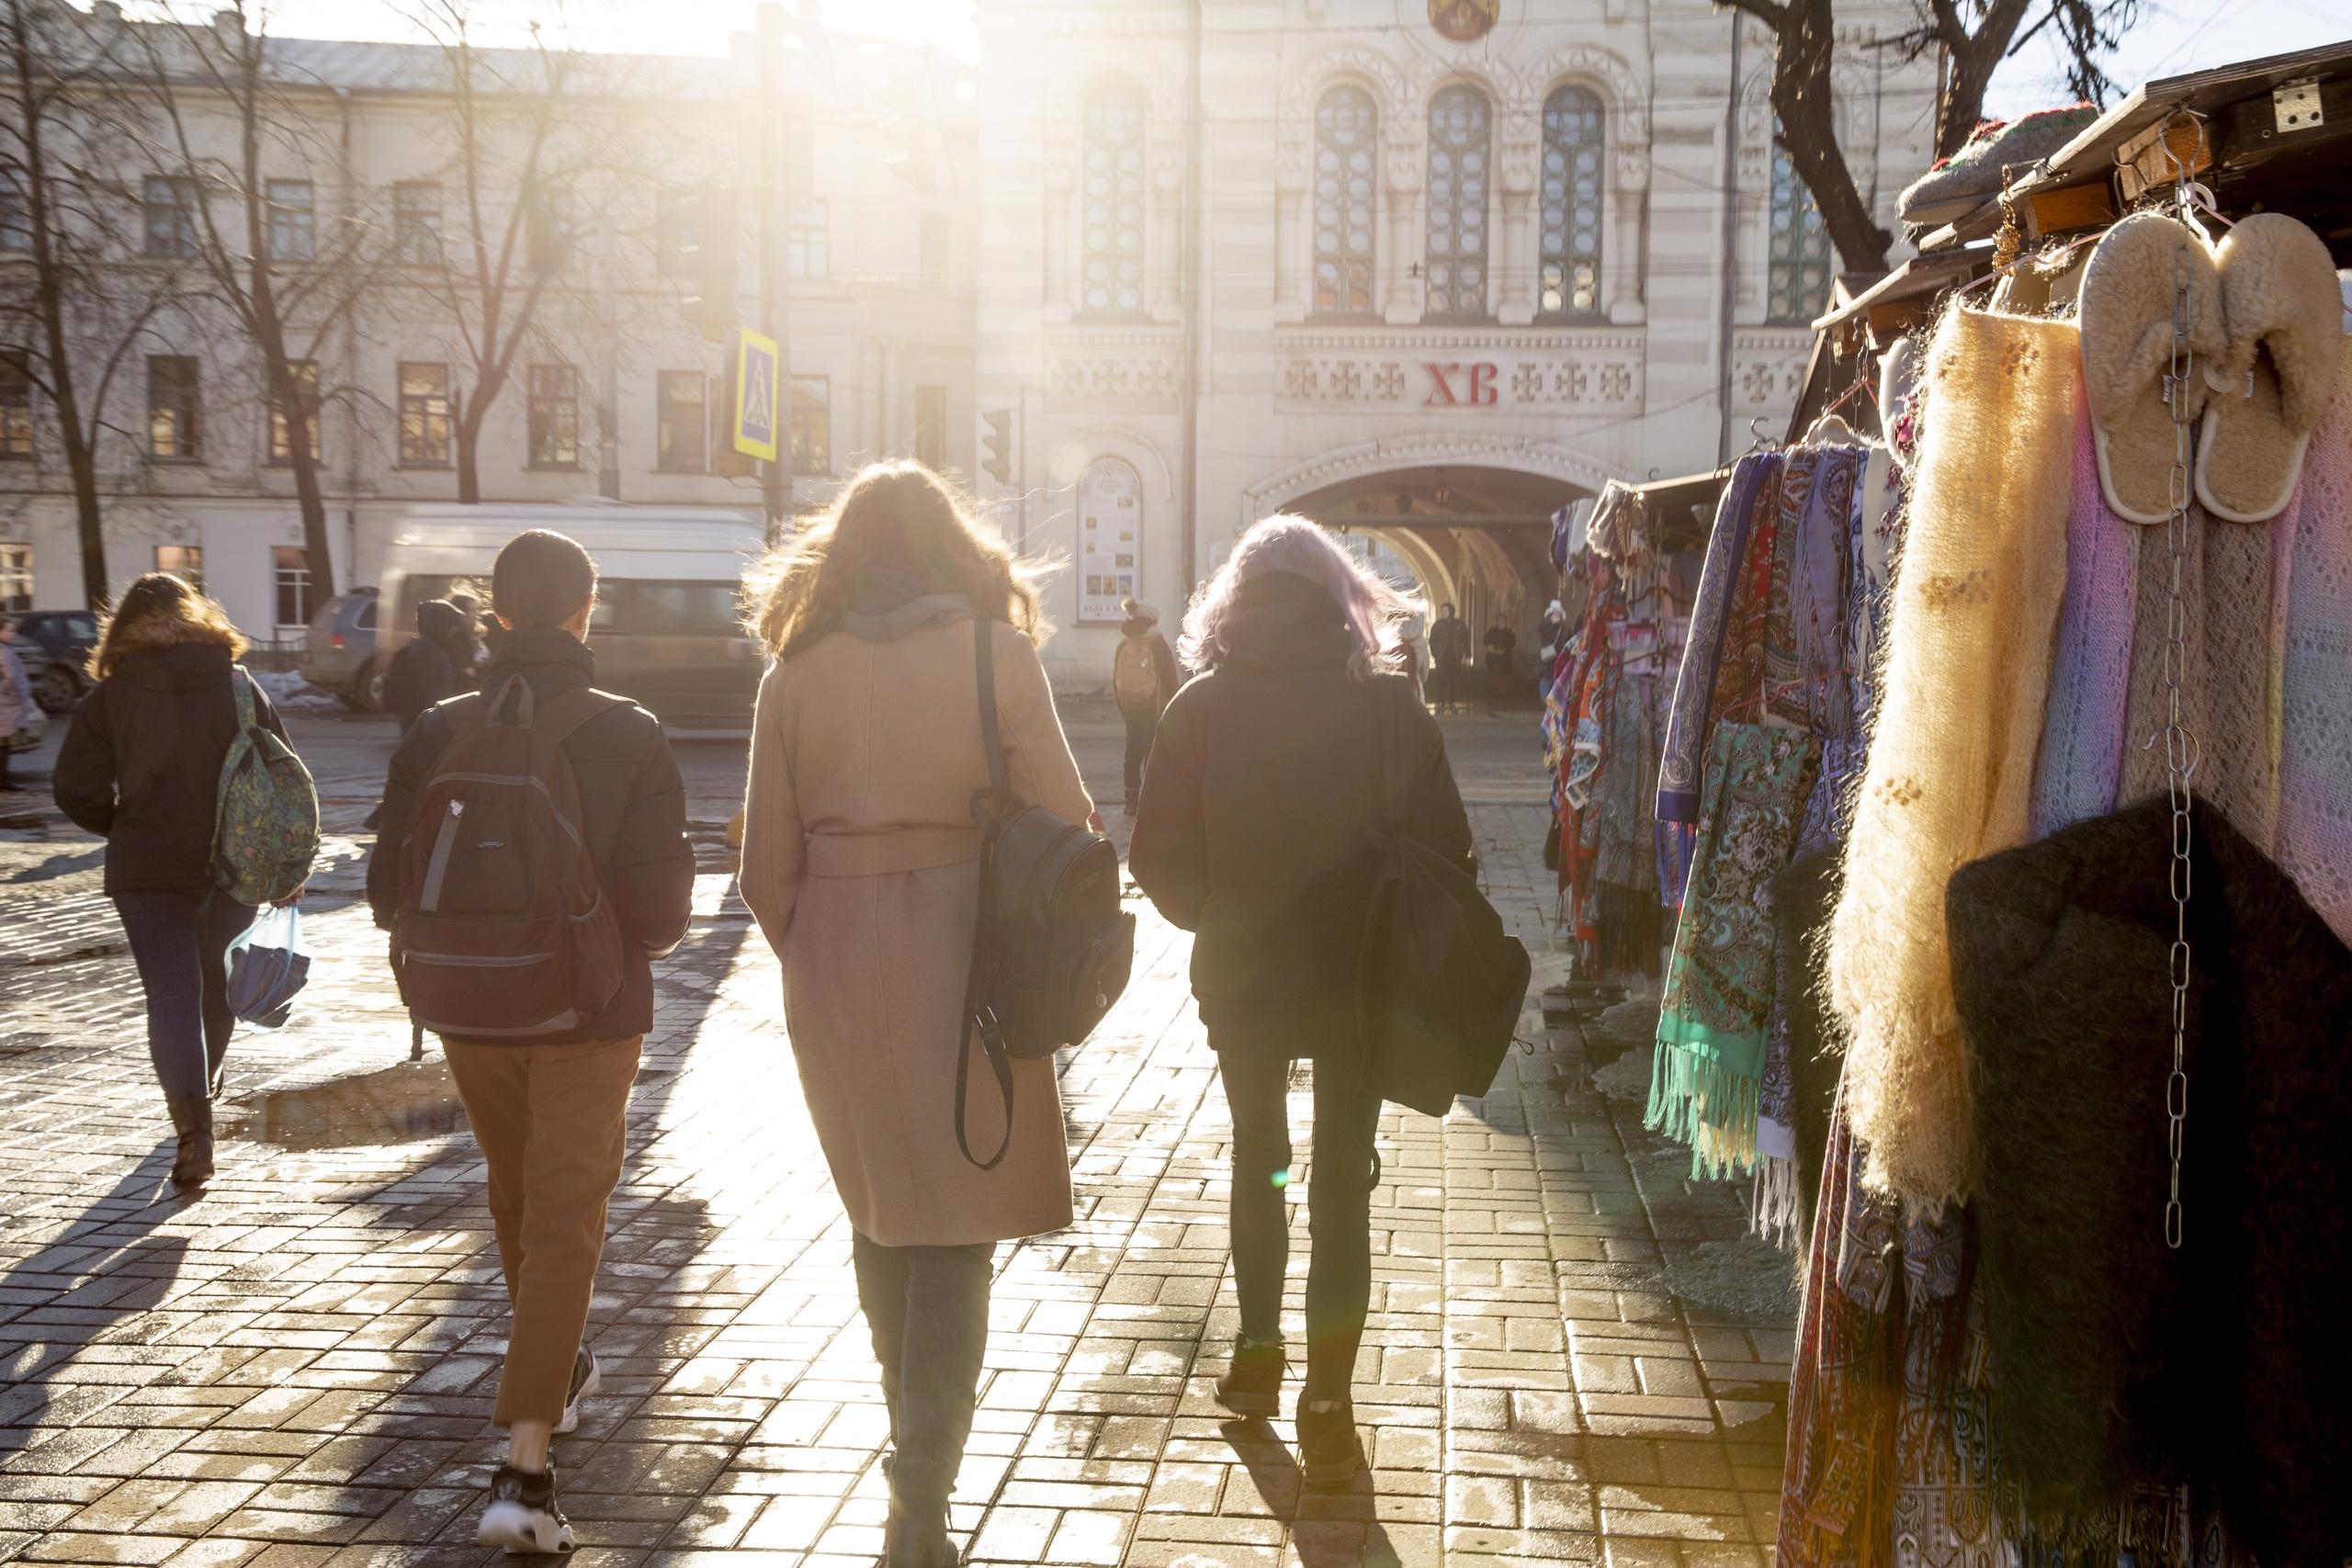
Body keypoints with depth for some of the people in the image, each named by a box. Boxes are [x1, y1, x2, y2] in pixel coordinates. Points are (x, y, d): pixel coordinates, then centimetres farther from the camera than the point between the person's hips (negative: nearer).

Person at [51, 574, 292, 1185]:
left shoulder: (110, 696, -3)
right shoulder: (241, 687, 1)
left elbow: (75, 788, -6)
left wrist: (122, 827, 12)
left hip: (148, 867, -2)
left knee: (170, 991, -2)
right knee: (219, 979, 22)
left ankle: (194, 1125, -16)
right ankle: (205, 1082, 42)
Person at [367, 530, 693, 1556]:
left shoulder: (439, 733, -7)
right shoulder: (629, 736, -13)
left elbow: (392, 894, -3)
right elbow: (662, 909, -14)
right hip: (589, 1015, -3)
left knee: (517, 1203, 24)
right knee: (565, 1227, 1)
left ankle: (557, 1369, 45)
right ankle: (525, 1468, -8)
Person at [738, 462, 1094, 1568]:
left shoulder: (798, 671, 2)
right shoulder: (996, 654, -4)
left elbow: (767, 865, 1)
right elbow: (1066, 825, -7)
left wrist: (813, 960, 14)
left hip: (835, 970, 3)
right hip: (965, 965, -3)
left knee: (878, 1209, 20)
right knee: (957, 1230, 4)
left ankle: (916, 1428, 38)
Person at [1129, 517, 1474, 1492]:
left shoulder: (1201, 707, -8)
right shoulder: (1388, 703, -9)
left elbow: (1161, 862, -9)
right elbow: (1445, 846, -8)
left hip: (1240, 978, 1)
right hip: (1358, 981, -1)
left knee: (1256, 1161, 21)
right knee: (1343, 1183, 8)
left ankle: (1258, 1356, 33)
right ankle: (1326, 1404, 5)